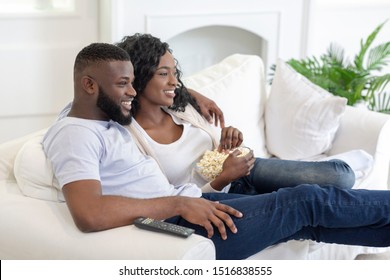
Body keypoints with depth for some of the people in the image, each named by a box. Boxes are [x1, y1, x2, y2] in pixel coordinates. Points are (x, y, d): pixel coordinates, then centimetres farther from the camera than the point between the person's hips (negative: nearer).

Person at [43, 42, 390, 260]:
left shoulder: (107, 121, 14)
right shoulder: (73, 133, -16)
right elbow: (89, 214, -33)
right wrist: (180, 204, -25)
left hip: (190, 204, 10)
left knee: (306, 220, 5)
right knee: (308, 201, -5)